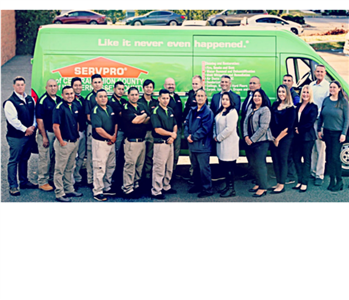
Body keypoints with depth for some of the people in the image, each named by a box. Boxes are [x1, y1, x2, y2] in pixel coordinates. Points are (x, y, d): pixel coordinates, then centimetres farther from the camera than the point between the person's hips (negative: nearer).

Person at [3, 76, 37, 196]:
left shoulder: (30, 99, 10)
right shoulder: (10, 102, -10)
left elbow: (34, 113, 14)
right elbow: (13, 120, -16)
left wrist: (33, 126, -2)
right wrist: (25, 129, -15)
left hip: (29, 134, 6)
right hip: (16, 136, -6)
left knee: (24, 159, 16)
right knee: (14, 161, -1)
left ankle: (24, 181, 28)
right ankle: (13, 186, 5)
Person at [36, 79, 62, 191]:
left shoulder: (60, 100, 9)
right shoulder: (42, 100, -9)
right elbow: (39, 120, -12)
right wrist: (44, 137, -15)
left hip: (58, 133, 6)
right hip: (46, 133, -6)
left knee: (55, 158, 12)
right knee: (45, 158, -1)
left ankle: (52, 179, 24)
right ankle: (42, 182, 8)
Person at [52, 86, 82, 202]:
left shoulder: (76, 106, 9)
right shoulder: (59, 108, -13)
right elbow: (55, 127, -17)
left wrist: (77, 136, 13)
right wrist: (61, 142, -15)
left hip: (74, 142, 7)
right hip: (64, 143, -7)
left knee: (70, 168, 18)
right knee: (60, 169, 1)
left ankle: (69, 190, 28)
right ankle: (59, 193, 6)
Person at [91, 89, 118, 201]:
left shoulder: (111, 109, 10)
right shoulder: (95, 111, -13)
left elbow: (115, 124, 14)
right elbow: (98, 129, -19)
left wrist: (114, 136, -2)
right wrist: (111, 137, -11)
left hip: (111, 142, 8)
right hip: (100, 142, -7)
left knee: (111, 167, 14)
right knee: (99, 168, -4)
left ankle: (107, 188, 27)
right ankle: (97, 192, 4)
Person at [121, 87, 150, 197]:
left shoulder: (142, 106, 14)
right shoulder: (126, 108, -6)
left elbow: (148, 121, 7)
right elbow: (135, 120, -18)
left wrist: (140, 118, -13)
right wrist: (144, 116, 0)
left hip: (142, 140, 7)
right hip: (131, 141, -6)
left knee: (140, 165, 11)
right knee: (130, 164, -5)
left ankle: (136, 185, 22)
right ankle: (127, 188, 0)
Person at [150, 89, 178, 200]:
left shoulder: (170, 111, 12)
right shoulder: (155, 112, -11)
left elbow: (175, 125, 13)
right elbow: (157, 129, -18)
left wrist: (173, 136, -6)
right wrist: (171, 134, -10)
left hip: (170, 143, 8)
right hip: (160, 143, -8)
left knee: (169, 168, 15)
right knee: (159, 168, -5)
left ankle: (166, 187, 29)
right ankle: (156, 191, 2)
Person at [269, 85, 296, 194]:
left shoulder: (290, 108, -5)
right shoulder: (274, 105, 11)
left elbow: (288, 126, -9)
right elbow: (271, 122, 11)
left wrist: (278, 138, -8)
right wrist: (272, 137, 2)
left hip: (285, 138, -5)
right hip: (274, 138, 5)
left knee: (282, 160, -3)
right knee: (275, 160, 6)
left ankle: (281, 185, 1)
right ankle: (278, 183, 15)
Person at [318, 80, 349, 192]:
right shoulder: (326, 100, 7)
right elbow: (321, 116, 13)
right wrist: (319, 130, 9)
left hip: (338, 133, -4)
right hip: (327, 132, 4)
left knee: (335, 157, -7)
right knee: (329, 157, 6)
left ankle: (339, 181, 7)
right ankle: (332, 180, 15)